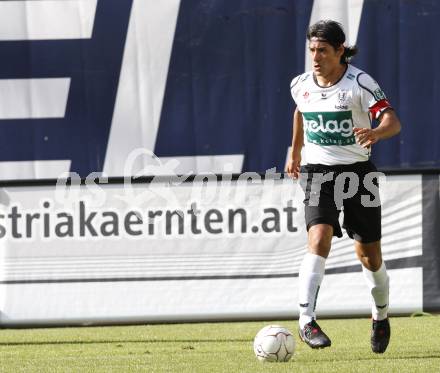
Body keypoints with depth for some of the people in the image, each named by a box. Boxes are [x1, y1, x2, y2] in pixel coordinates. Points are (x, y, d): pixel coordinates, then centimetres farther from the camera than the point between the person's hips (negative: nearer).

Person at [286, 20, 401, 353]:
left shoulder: (360, 83, -12)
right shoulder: (301, 85, 1)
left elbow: (393, 121, -20)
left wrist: (375, 133, -42)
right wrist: (295, 153, 32)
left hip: (357, 172, -1)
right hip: (317, 173, 2)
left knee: (369, 256, 5)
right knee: (319, 239, -23)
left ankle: (381, 317, 32)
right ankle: (307, 321, -28)